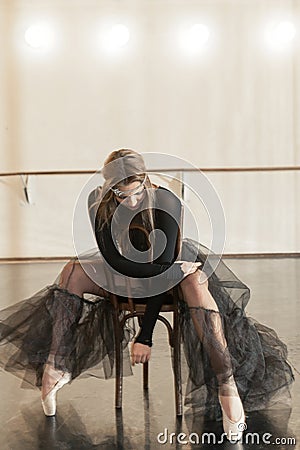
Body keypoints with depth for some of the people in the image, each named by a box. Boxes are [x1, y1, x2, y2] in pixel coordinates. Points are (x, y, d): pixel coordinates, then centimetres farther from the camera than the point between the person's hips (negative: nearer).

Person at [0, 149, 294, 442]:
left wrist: (145, 335, -33)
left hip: (172, 268, -3)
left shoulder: (166, 203, -29)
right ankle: (56, 368, -19)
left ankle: (227, 386, -40)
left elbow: (164, 267, -31)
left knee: (195, 279, -38)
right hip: (123, 274, 3)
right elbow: (114, 262, -21)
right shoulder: (99, 206, -20)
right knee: (74, 272, -20)